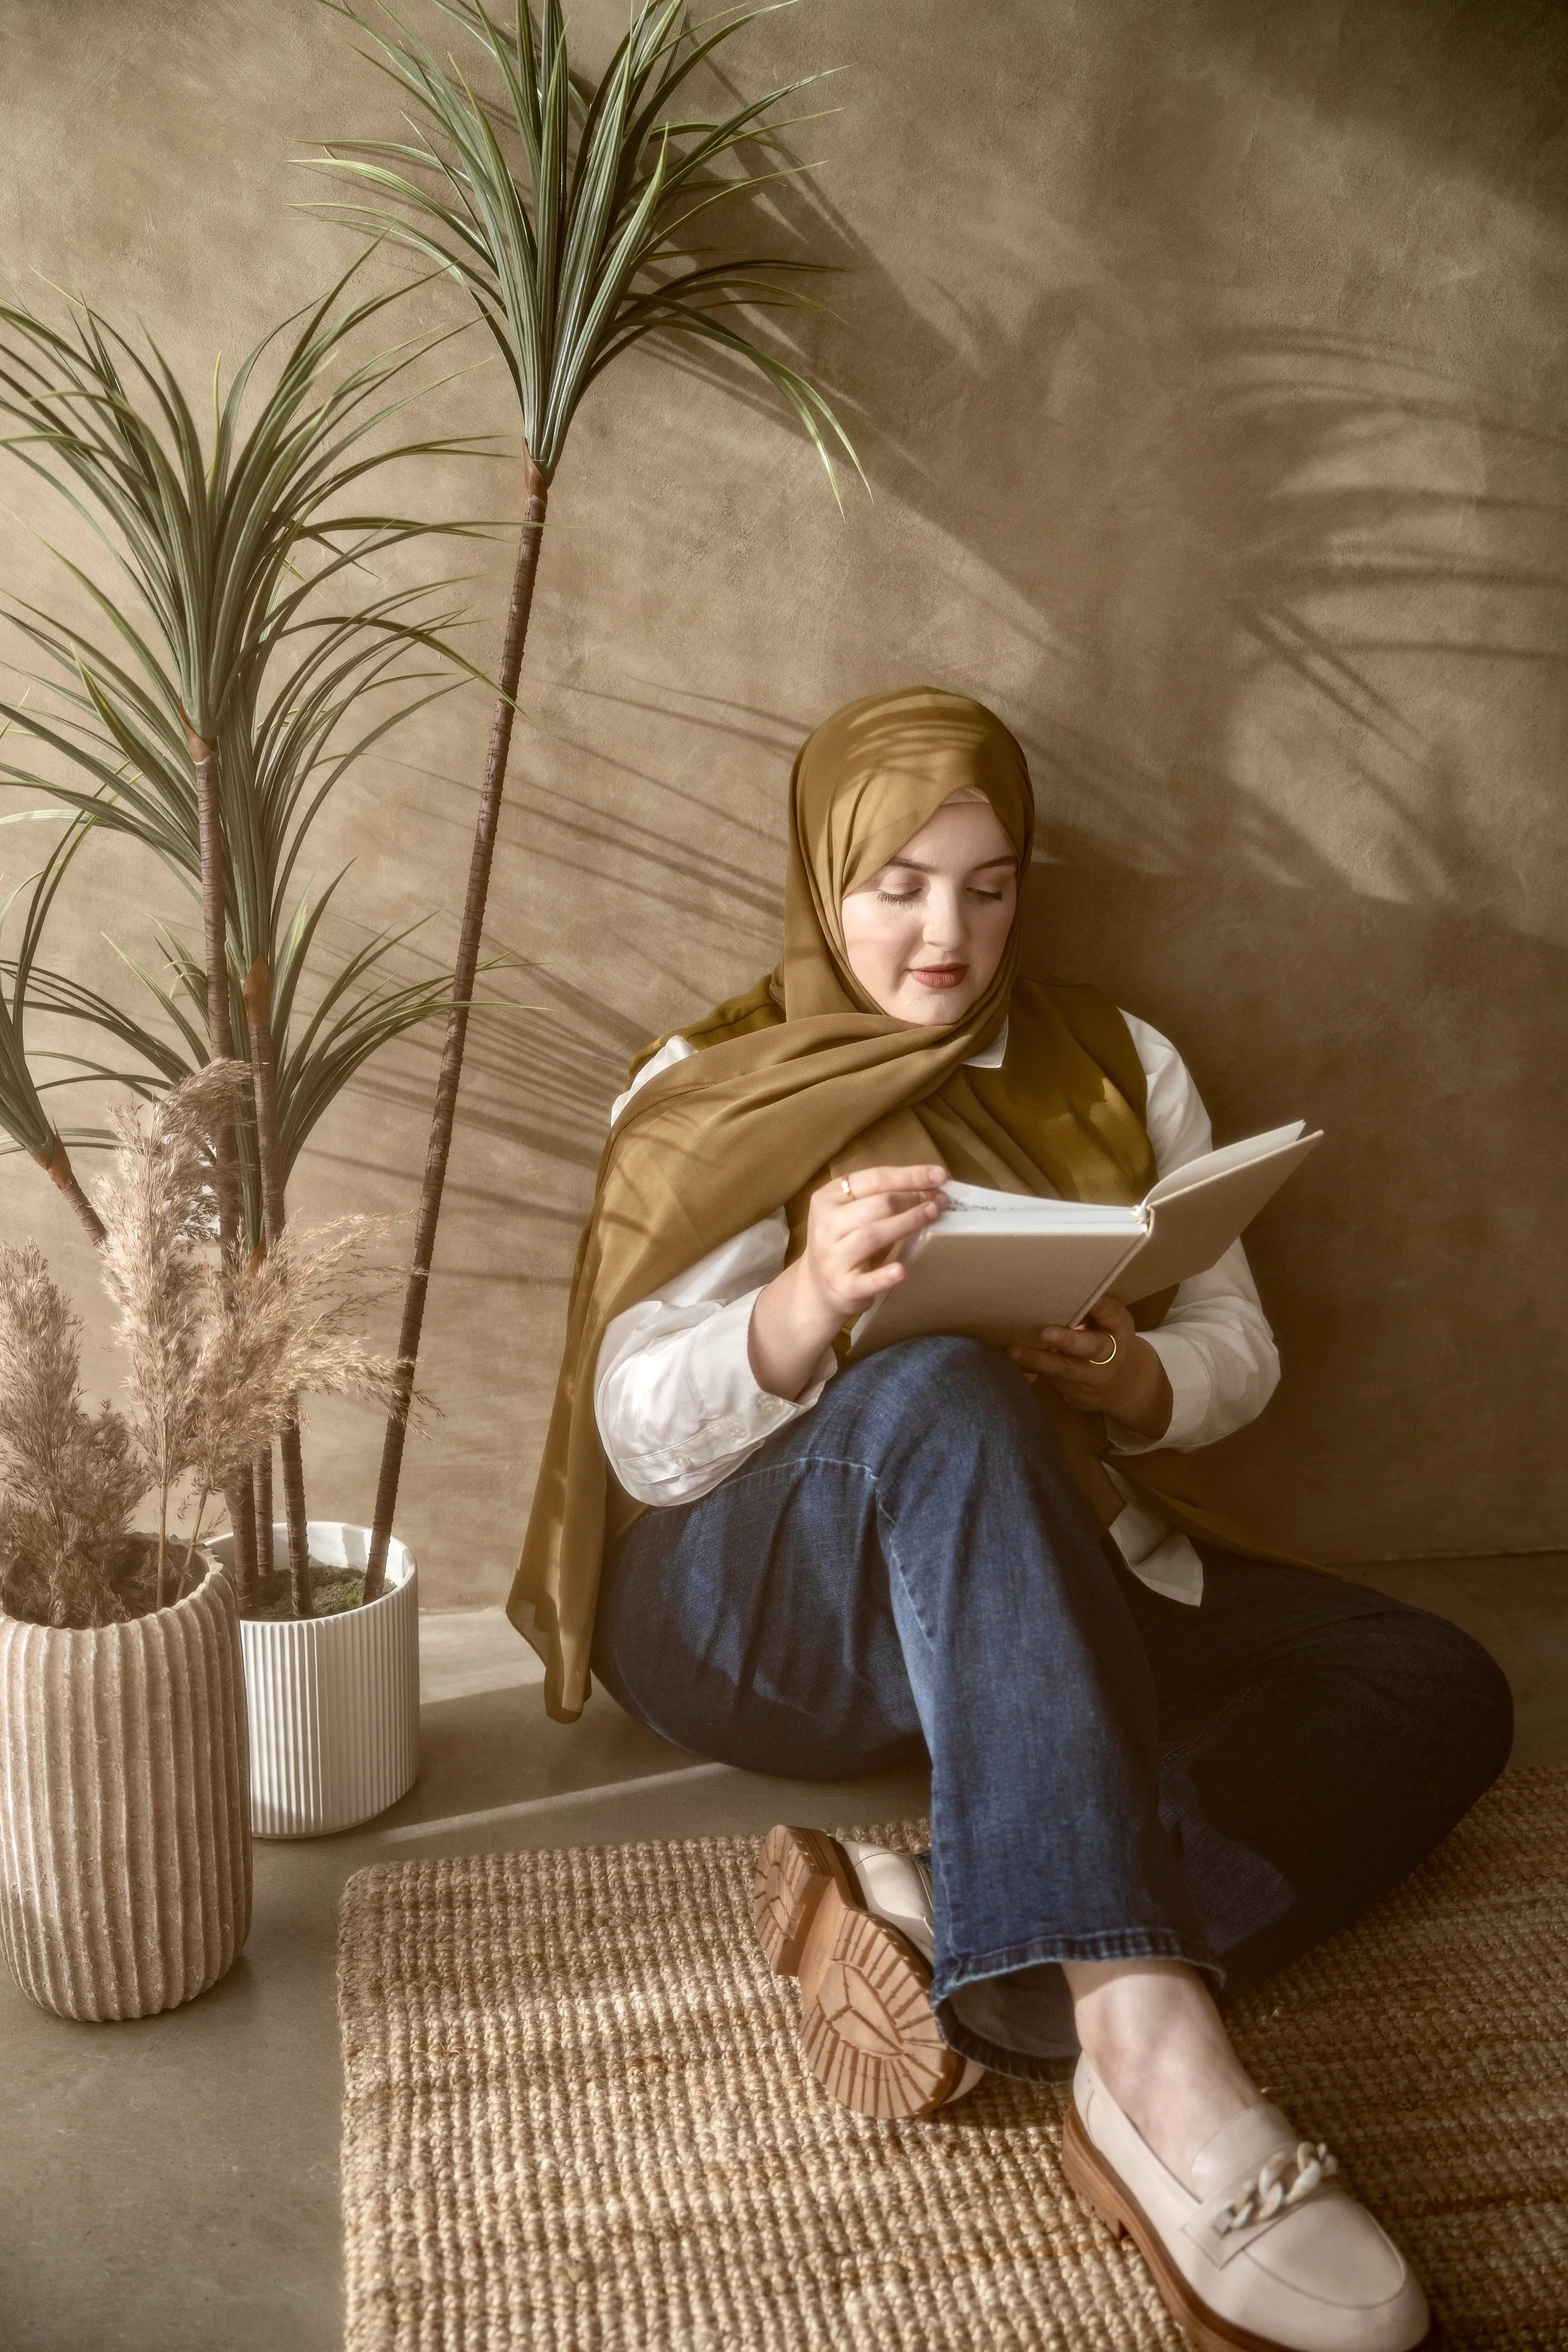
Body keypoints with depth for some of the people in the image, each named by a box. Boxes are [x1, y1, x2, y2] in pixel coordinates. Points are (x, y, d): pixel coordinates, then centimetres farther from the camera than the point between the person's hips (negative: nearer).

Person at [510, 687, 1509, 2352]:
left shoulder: (1118, 1068, 10)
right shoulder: (715, 1095, 0)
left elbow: (1237, 1347, 7)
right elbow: (643, 1442, -9)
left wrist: (1137, 1382, -17)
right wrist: (813, 1296, -28)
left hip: (1066, 1583, 5)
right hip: (764, 1599, -4)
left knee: (1437, 1688, -17)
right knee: (946, 1395, -37)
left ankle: (959, 1939, -36)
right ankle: (1152, 2044, -49)